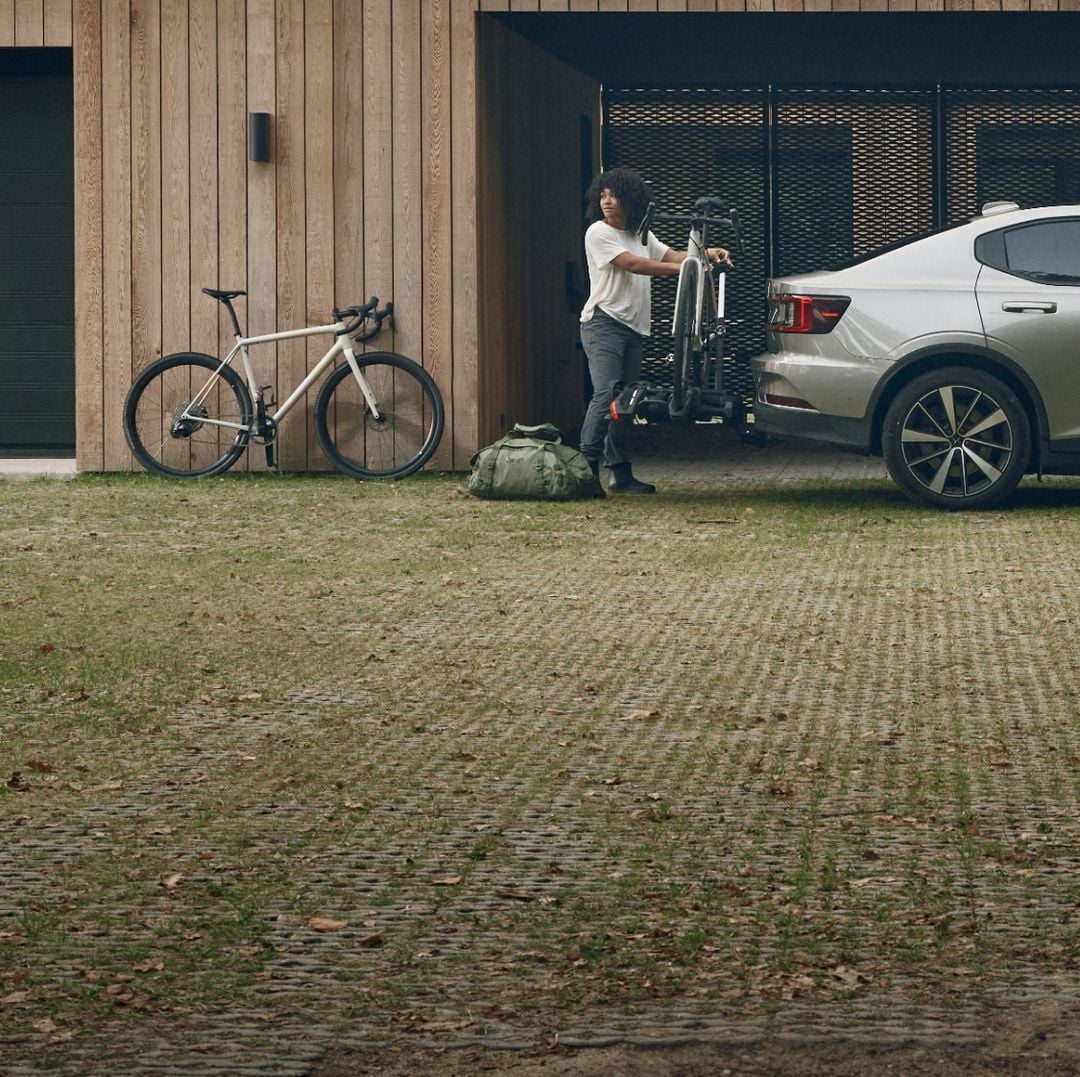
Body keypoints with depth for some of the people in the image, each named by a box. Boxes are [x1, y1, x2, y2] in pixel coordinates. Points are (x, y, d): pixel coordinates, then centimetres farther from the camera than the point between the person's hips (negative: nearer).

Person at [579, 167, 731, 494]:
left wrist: (707, 254, -12)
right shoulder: (598, 233, -5)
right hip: (603, 322, -7)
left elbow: (671, 255, 7)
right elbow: (632, 264, -15)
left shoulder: (641, 236, 18)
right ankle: (586, 465, -21)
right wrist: (685, 268, -21)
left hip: (632, 327, 7)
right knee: (606, 394, -19)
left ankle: (621, 474, 10)